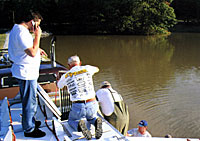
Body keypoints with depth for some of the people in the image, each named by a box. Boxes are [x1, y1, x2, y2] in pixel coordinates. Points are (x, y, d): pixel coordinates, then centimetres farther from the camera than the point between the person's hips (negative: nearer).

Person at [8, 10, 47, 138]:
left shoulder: (16, 28, 13)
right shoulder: (22, 32, -22)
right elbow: (32, 53, -28)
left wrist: (37, 49, 15)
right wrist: (37, 35, -19)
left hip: (27, 72, 11)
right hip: (27, 73, -11)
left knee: (29, 100, 24)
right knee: (30, 102, 2)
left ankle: (30, 121, 40)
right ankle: (29, 129, 16)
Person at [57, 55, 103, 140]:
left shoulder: (66, 76, 5)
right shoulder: (87, 68, 5)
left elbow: (59, 85, 29)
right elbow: (96, 69, 30)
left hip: (78, 107, -2)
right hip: (92, 105, 2)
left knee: (72, 121, 29)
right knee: (91, 118, 35)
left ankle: (79, 125, -7)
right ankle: (96, 122, -2)